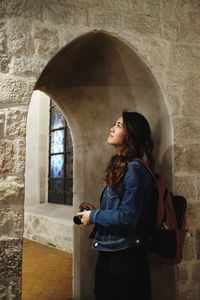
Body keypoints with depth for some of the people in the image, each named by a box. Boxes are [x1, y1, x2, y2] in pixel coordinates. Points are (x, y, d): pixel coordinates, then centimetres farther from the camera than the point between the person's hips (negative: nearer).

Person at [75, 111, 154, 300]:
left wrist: (93, 216, -11)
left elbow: (127, 217, -23)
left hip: (124, 254, -9)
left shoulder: (134, 169, -19)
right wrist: (94, 211, 4)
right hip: (108, 250, 9)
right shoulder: (119, 166, 10)